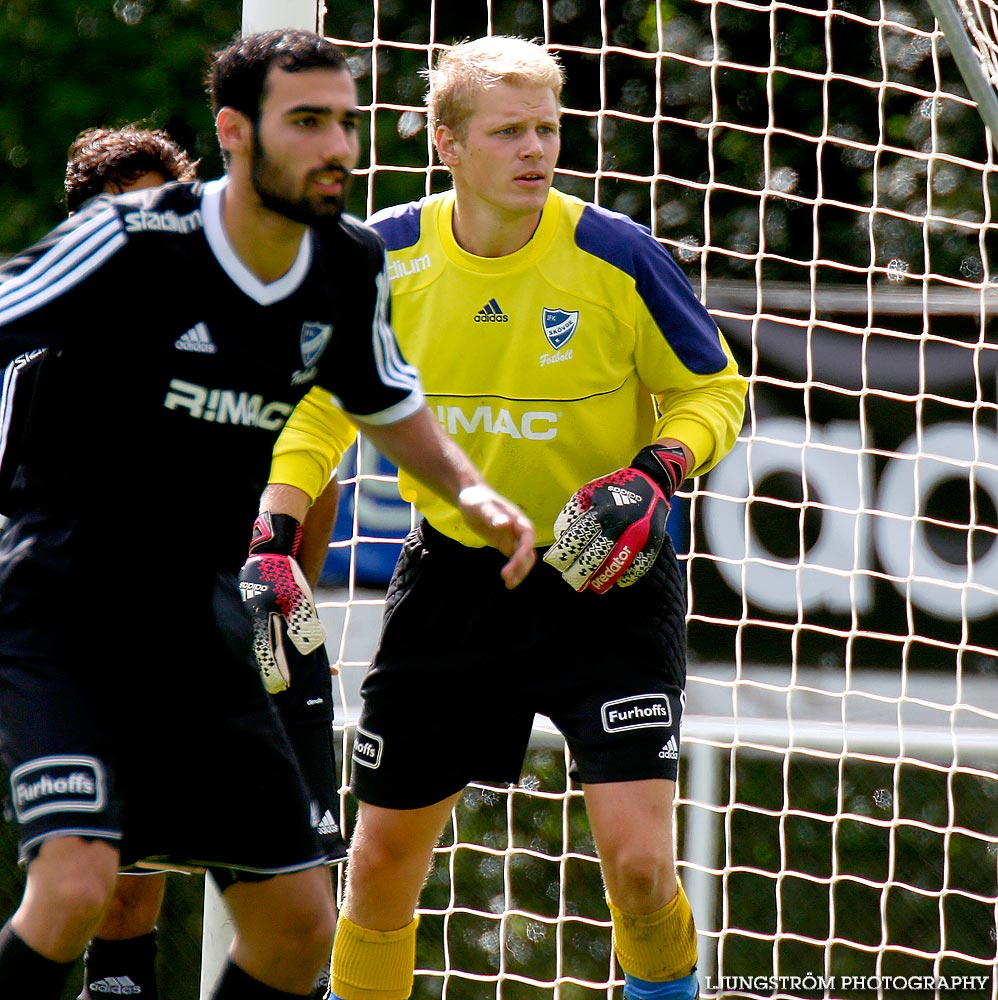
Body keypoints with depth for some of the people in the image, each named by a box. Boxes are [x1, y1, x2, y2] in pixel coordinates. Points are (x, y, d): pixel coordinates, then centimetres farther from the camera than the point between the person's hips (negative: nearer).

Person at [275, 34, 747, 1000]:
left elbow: (715, 390, -1)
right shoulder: (382, 258, -8)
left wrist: (656, 472, -20)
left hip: (605, 578, -3)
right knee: (380, 868, 10)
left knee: (639, 866, -16)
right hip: (451, 579, 3)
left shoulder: (616, 257, -15)